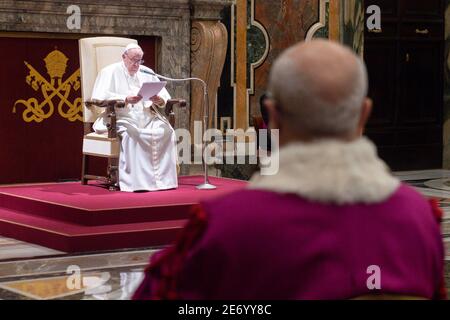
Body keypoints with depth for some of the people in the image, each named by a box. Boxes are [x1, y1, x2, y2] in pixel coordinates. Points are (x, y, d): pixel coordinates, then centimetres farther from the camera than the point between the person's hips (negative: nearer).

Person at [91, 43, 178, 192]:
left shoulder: (146, 72, 18)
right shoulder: (110, 72, 4)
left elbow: (164, 96, 12)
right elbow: (100, 96, -12)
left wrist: (160, 100, -14)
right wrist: (125, 99, -26)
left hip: (146, 118, 5)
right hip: (121, 119, -5)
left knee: (166, 131, -22)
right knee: (130, 134, -36)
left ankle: (163, 179, -20)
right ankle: (134, 182, -35)